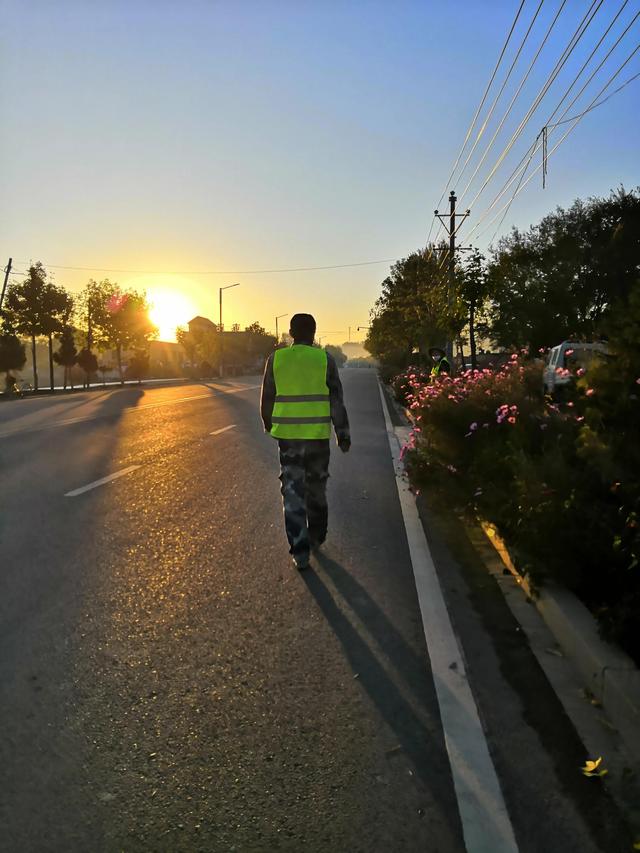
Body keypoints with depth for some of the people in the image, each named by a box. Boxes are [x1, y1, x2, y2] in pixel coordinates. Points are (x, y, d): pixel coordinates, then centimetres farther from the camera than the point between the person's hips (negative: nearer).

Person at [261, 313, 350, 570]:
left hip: (287, 435, 0)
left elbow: (267, 399, 5)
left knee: (292, 491, 5)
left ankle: (300, 550, 1)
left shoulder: (275, 359, -1)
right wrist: (343, 434, 2)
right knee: (316, 489, 17)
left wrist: (269, 425, 21)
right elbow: (337, 401, -5)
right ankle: (315, 538, 32)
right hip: (318, 434, 0)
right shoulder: (324, 359, -5)